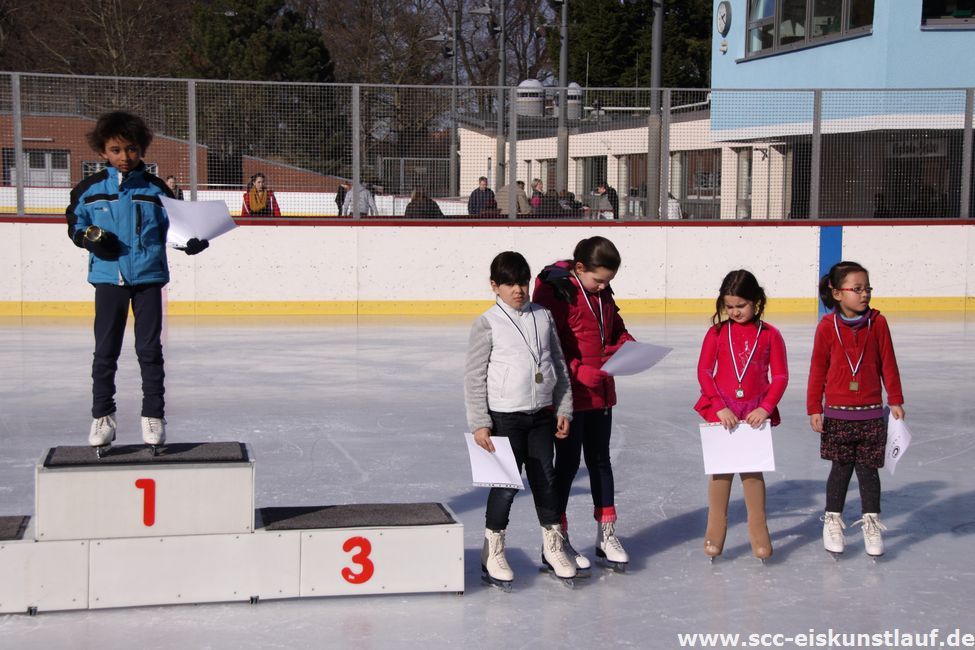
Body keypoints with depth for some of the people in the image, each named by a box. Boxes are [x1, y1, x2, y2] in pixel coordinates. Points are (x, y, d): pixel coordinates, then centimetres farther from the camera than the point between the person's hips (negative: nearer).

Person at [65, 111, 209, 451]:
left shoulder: (155, 189, 0)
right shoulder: (89, 189, 1)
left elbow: (174, 224, 2)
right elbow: (74, 223, 10)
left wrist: (192, 241, -17)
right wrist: (89, 237, -10)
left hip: (148, 277, -1)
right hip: (108, 278, 1)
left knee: (149, 349, 3)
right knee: (105, 351, 6)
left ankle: (153, 415, 12)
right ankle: (102, 416, 18)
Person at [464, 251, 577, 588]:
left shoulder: (543, 316, 6)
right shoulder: (487, 324, -8)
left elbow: (558, 365, 12)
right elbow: (474, 376, -7)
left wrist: (563, 409, 9)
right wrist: (479, 423, -11)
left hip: (542, 414, 4)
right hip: (505, 416, -4)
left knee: (545, 479, 10)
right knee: (506, 484, -1)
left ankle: (553, 546, 24)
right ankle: (493, 552, 14)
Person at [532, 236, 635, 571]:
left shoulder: (602, 293, 7)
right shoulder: (557, 292, -18)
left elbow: (617, 331, 20)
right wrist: (583, 373, -27)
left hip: (600, 393, 7)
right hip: (569, 394, -7)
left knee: (600, 460, 15)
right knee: (568, 462, 3)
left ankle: (607, 534, 27)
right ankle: (557, 537, 16)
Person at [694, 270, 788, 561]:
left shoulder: (770, 335, 0)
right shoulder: (717, 332, 1)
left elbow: (780, 376, 1)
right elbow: (704, 371, -2)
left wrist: (765, 408, -10)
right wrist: (720, 407, -10)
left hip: (756, 412, 0)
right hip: (722, 410, 0)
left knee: (753, 468, 2)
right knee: (721, 469, 3)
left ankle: (757, 530, 16)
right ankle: (715, 531, 14)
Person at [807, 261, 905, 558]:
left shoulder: (878, 323, -3)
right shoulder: (827, 327, -7)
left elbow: (888, 364, 2)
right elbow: (818, 369, -2)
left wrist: (896, 401, 2)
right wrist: (814, 408, -3)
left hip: (871, 412, 1)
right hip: (837, 412, -1)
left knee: (868, 469, 7)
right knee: (841, 468, 8)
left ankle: (871, 522, 19)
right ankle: (832, 521, 22)